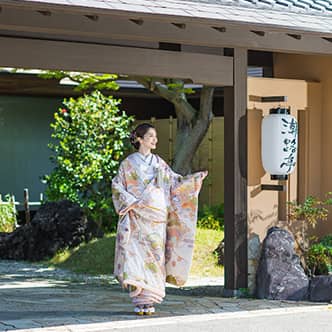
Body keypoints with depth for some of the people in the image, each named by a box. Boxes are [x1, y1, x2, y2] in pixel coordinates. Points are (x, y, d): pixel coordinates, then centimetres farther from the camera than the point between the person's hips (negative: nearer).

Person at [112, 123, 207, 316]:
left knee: (154, 255, -1)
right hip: (136, 218, -3)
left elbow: (175, 182, 13)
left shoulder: (159, 163, 13)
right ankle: (140, 301, -6)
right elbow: (117, 187, 1)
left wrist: (196, 178, 1)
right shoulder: (129, 163, 3)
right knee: (136, 255, -9)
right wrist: (131, 202, -11)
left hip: (156, 218, 3)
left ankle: (150, 301, 5)